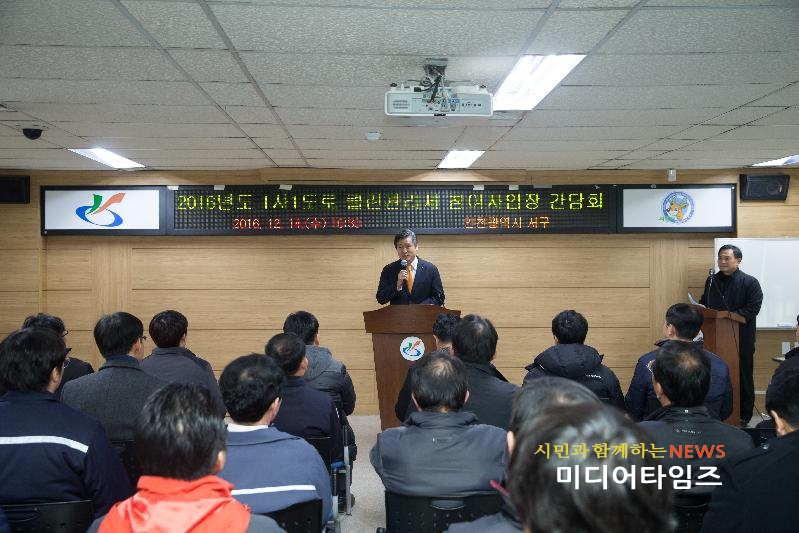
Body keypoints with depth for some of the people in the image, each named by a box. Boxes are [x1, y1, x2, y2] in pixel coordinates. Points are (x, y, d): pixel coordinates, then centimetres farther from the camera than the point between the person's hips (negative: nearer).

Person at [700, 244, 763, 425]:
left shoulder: (750, 282, -5)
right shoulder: (712, 280, 11)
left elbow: (752, 309, -13)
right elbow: (704, 303, 21)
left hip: (741, 338, -4)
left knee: (742, 377, 5)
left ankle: (744, 416, 14)